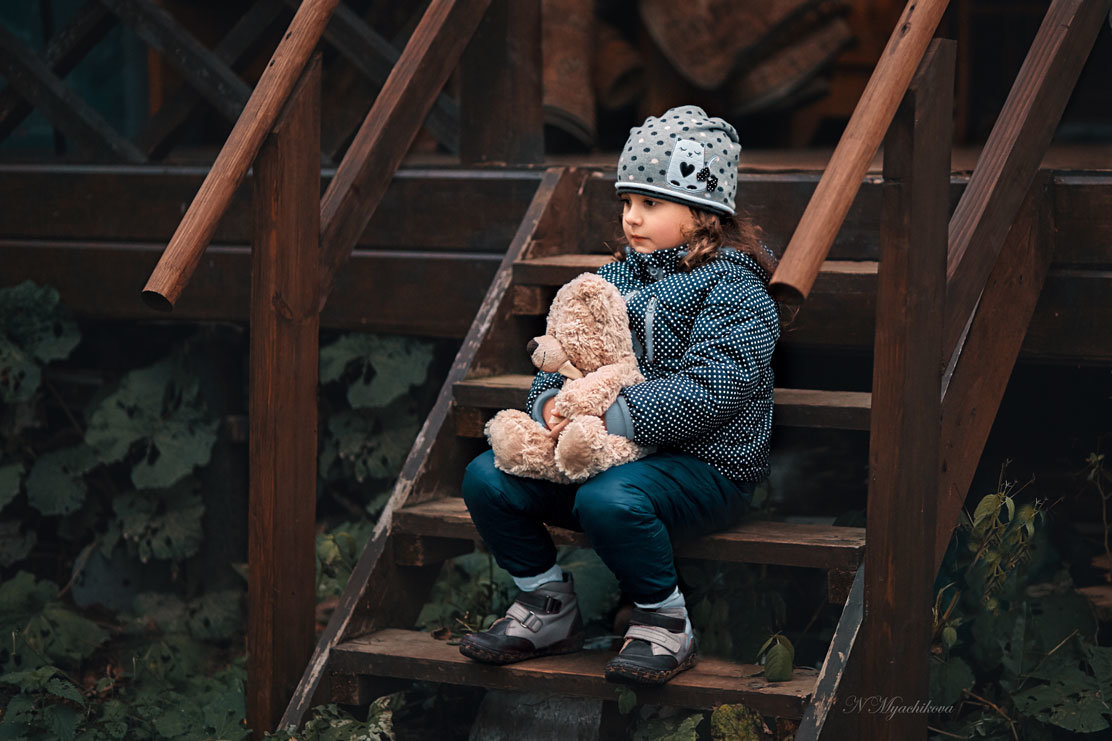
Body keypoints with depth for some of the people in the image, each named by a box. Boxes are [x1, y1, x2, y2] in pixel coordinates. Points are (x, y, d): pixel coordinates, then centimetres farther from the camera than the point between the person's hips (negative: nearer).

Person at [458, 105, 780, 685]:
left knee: (608, 501, -37)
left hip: (707, 466, -7)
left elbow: (711, 391, -23)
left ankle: (665, 622, -12)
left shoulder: (732, 289, -11)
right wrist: (551, 404, -12)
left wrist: (611, 416, -27)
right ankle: (549, 607, 9)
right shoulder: (616, 277, 13)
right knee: (487, 478, -7)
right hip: (610, 453, 8)